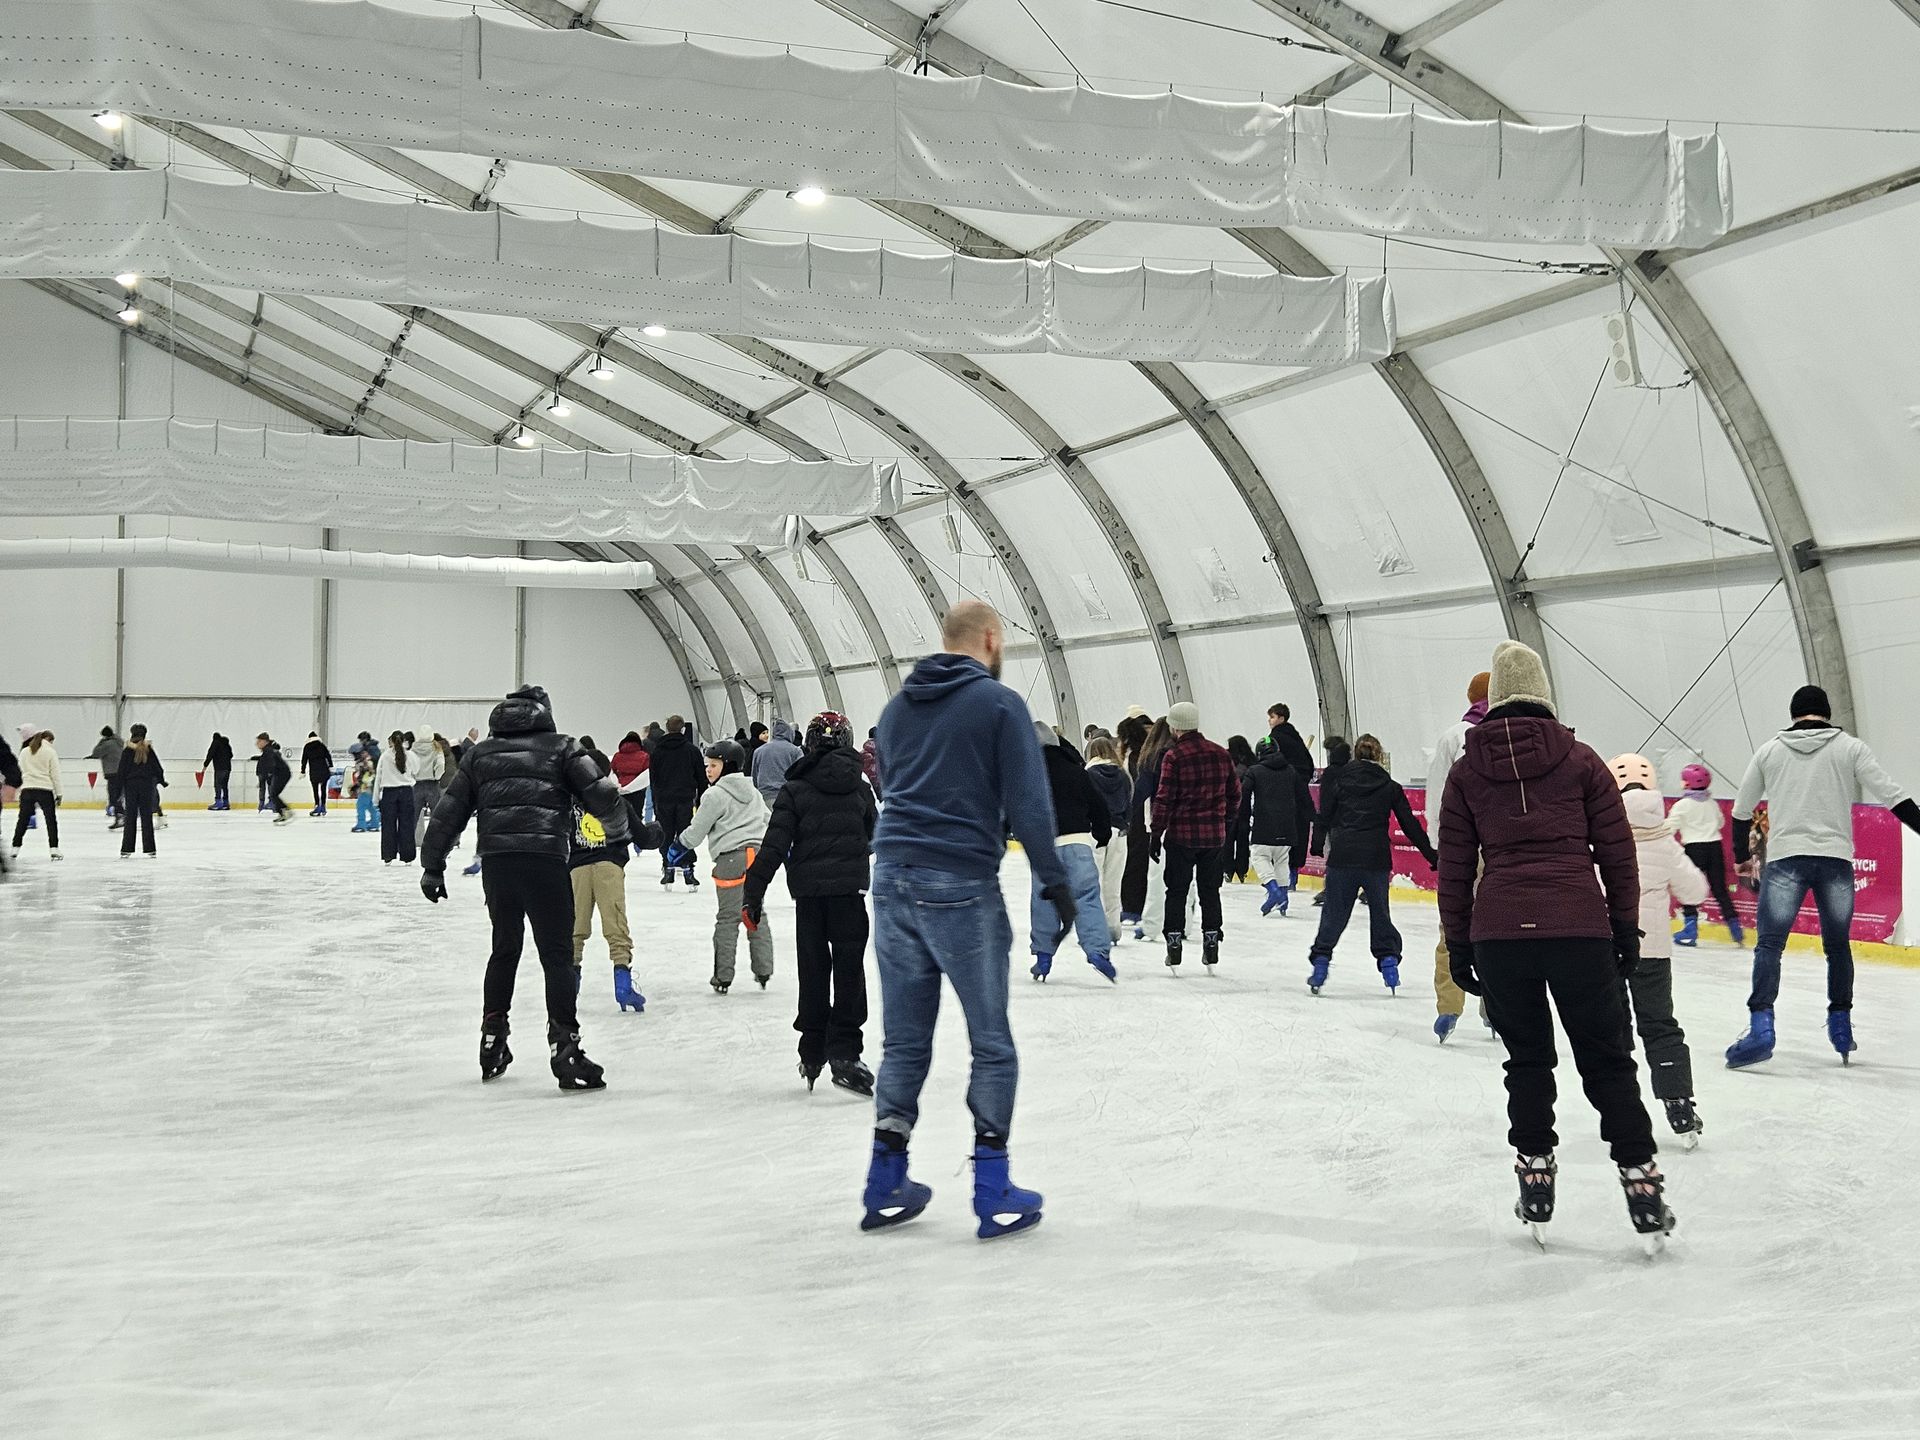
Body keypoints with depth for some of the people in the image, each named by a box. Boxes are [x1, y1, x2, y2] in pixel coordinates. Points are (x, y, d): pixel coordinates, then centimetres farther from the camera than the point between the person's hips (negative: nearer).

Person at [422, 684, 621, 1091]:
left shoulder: (480, 753, 17)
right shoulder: (561, 747, 7)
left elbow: (449, 812, 14)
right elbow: (600, 794, -5)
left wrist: (432, 866, 18)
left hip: (496, 863, 4)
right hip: (545, 861, -4)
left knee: (504, 949, 21)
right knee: (557, 954, -1)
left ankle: (492, 1041, 28)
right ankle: (564, 1046, -8)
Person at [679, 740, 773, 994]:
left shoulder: (715, 795, -7)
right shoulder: (752, 791, 16)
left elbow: (696, 832, -4)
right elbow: (767, 820, 25)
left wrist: (678, 847, 14)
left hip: (731, 858, -6)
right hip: (758, 854, 7)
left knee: (728, 917, -1)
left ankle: (723, 977, 3)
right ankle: (763, 970, 12)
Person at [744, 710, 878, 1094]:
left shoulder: (795, 789, -2)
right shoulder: (860, 787, 3)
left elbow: (774, 846, -8)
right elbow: (875, 837, 17)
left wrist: (753, 893, -5)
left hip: (808, 892, 0)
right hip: (849, 889, 0)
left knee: (813, 971, 10)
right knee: (849, 969, 1)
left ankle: (812, 1053, 16)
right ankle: (843, 1051, -7)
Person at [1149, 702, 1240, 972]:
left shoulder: (1174, 756, -12)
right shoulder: (1221, 754, 4)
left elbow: (1164, 799, -13)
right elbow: (1234, 793, 11)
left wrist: (1156, 833, -7)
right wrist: (1226, 819, 23)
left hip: (1181, 833, -4)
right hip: (1214, 834, 4)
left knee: (1177, 890, 5)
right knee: (1210, 889, 13)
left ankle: (1174, 944, 5)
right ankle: (1211, 944, 15)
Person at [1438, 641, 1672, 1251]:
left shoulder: (1467, 771, 8)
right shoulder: (1581, 760, 6)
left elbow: (1454, 866, 9)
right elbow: (1616, 851, 6)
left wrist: (1458, 942, 16)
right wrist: (1625, 925, 14)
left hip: (1497, 931, 1)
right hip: (1579, 928, -1)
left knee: (1527, 1058, 17)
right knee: (1606, 1058, 9)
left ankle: (1535, 1174, 18)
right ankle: (1640, 1180, 8)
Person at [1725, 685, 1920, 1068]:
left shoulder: (1769, 750, 10)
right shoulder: (1849, 747, 6)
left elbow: (1742, 809, 17)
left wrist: (1743, 856, 31)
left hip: (1785, 859, -1)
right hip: (1836, 859, 1)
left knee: (1769, 945, -2)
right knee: (1838, 946, 16)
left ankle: (1760, 1028, -15)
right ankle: (1841, 1028, 21)